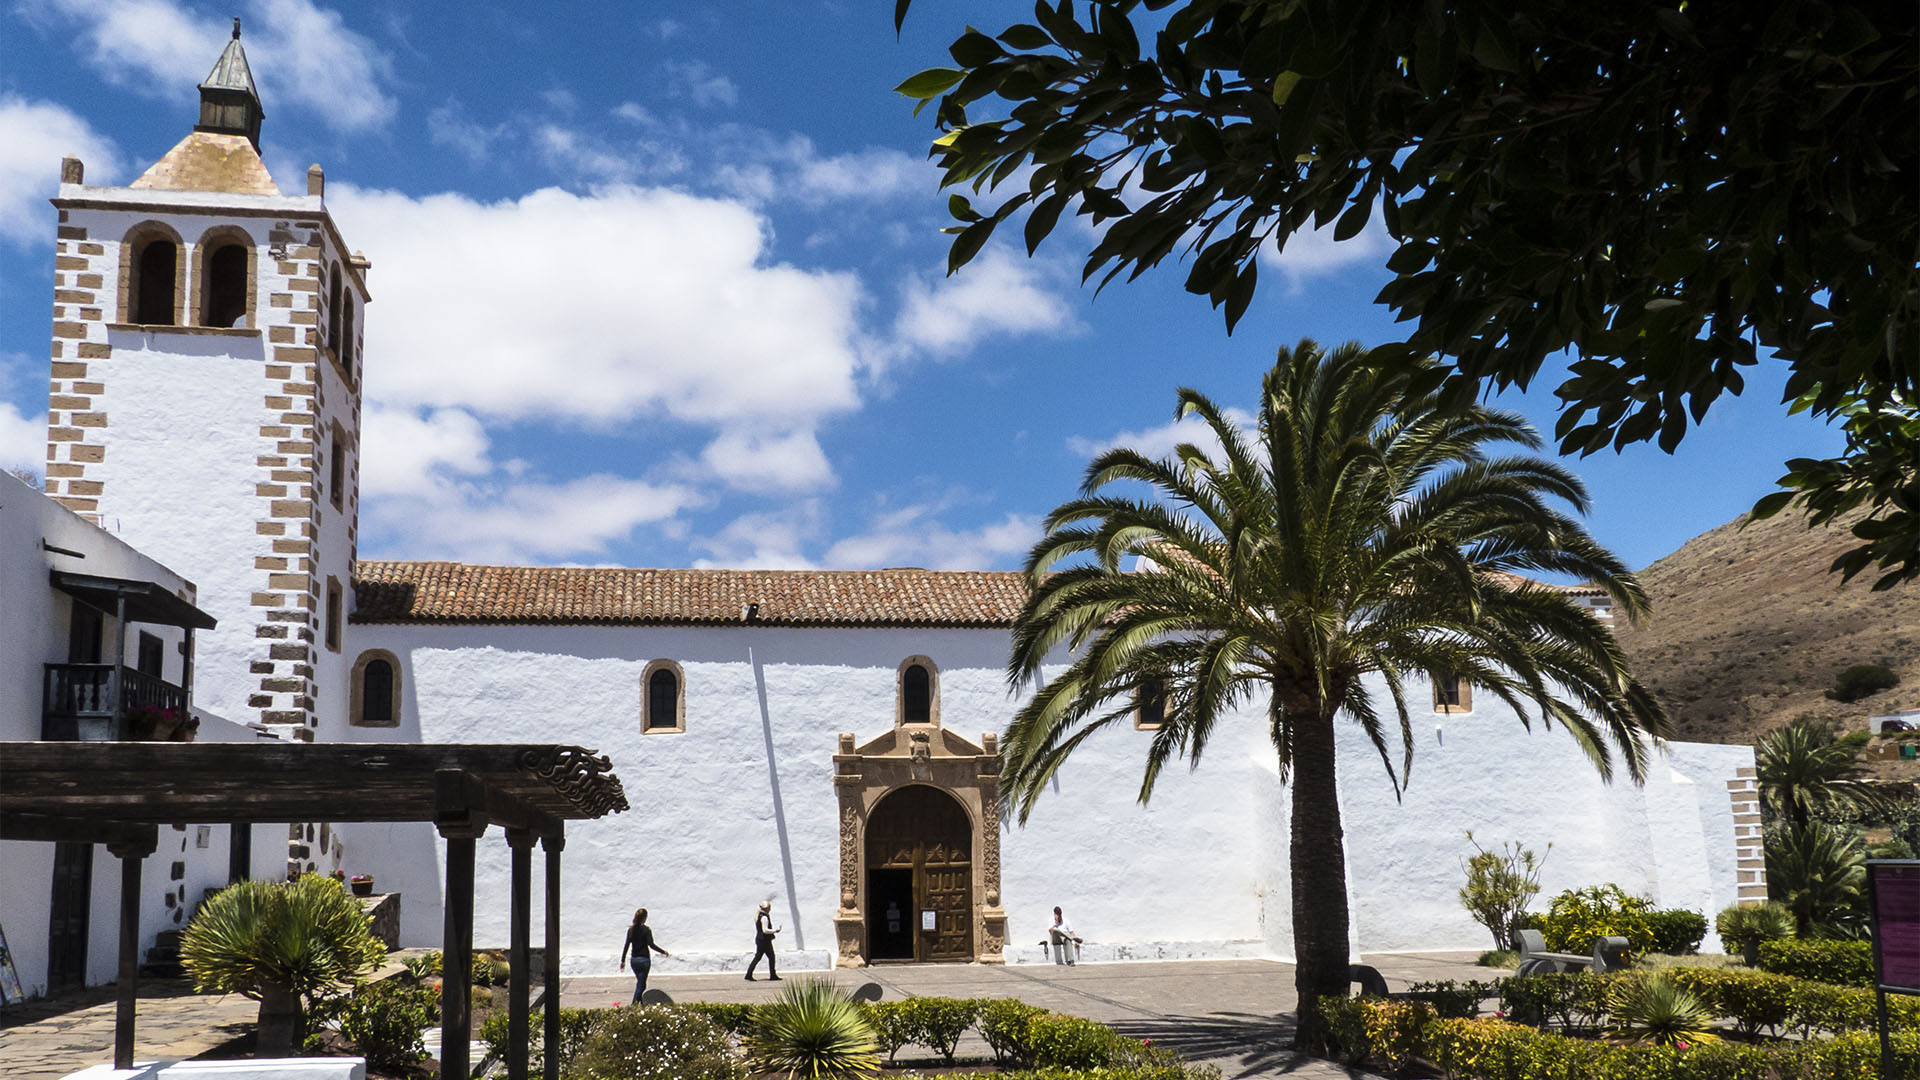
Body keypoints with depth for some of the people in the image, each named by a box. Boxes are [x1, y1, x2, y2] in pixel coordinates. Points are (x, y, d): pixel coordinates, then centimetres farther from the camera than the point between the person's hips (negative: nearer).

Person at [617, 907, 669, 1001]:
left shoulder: (631, 929, 3)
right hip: (644, 960, -6)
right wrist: (663, 951, -8)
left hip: (634, 960, 6)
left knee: (640, 983, 19)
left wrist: (623, 960, 9)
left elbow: (626, 945, 4)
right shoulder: (646, 929, -12)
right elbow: (651, 944, -17)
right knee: (641, 984, -2)